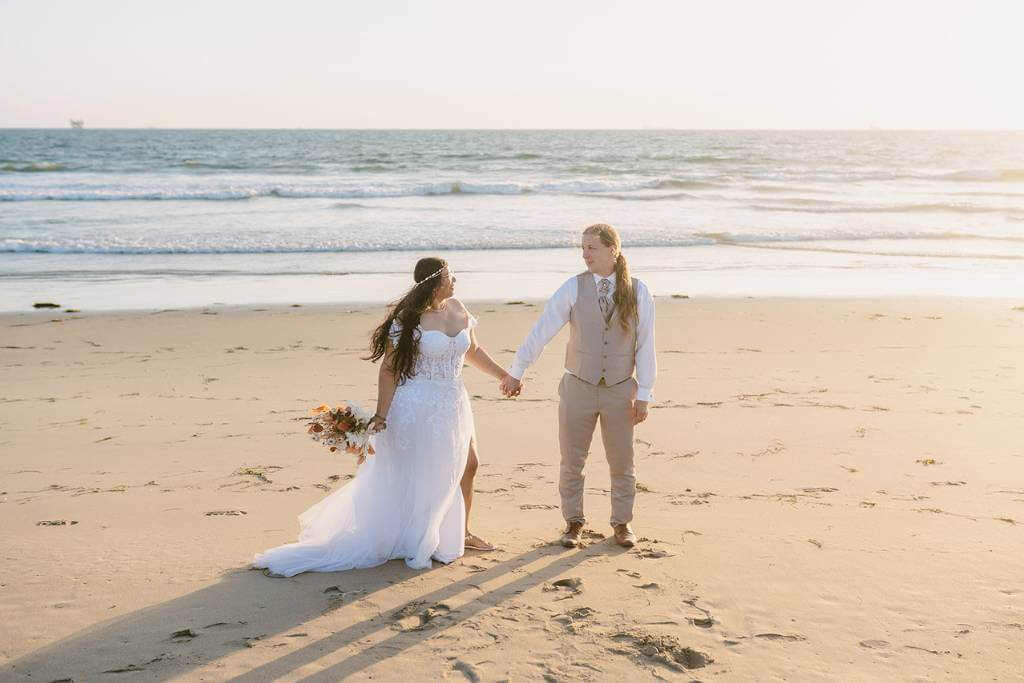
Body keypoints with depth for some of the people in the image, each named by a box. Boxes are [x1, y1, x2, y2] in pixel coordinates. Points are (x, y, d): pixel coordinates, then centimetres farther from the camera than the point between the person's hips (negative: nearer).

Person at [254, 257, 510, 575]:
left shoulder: (458, 310, 5)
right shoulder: (408, 320, -14)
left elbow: (474, 351, 19)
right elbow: (388, 369, -13)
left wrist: (505, 375, 25)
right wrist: (381, 414, -19)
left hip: (453, 409, 6)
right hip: (418, 411, -6)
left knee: (445, 478, 13)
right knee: (412, 480, 5)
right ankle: (412, 548, 19)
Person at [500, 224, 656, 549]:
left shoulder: (638, 292, -8)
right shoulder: (573, 288, -9)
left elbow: (645, 346, -6)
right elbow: (541, 331, -9)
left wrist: (644, 395, -6)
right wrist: (516, 372, -9)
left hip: (619, 391, 0)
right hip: (579, 388, 0)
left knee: (622, 463, 12)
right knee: (572, 461, 10)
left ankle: (622, 523, 31)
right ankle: (573, 522, 28)